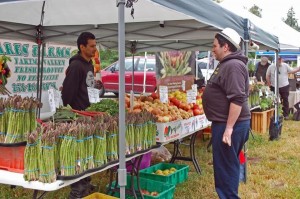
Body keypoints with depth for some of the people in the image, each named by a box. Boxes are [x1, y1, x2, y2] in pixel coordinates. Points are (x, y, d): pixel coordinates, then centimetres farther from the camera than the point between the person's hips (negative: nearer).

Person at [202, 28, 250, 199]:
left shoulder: (233, 66, -19)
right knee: (227, 165, 18)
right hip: (225, 122, 11)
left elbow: (237, 99, -26)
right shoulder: (226, 64, 16)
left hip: (229, 125, -11)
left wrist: (229, 128, -27)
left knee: (225, 166, -2)